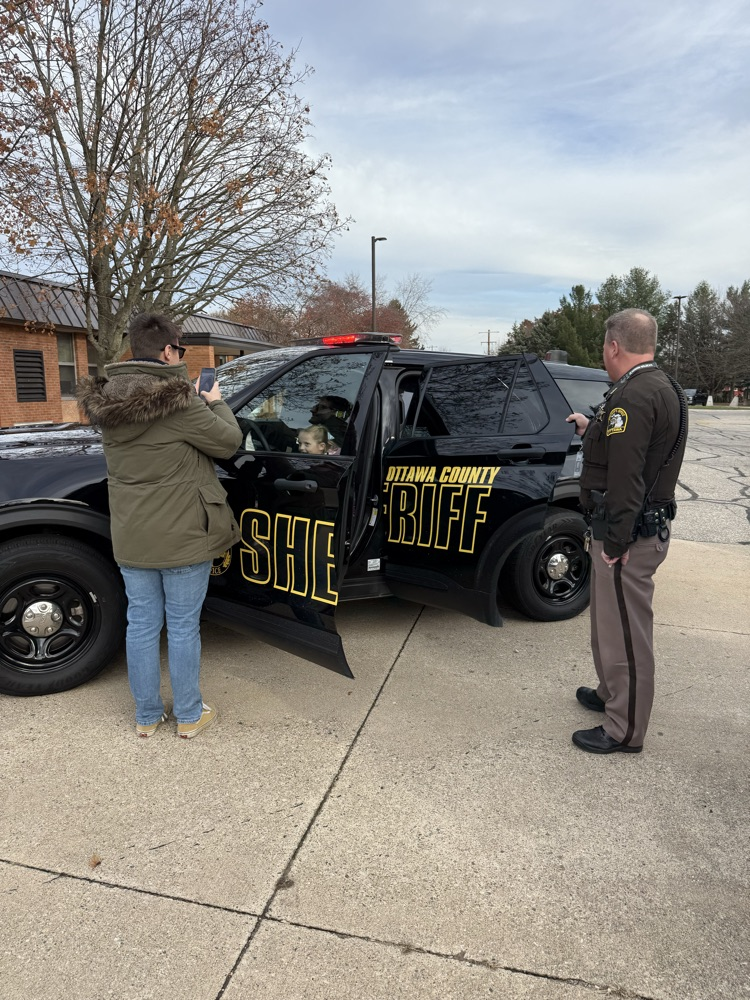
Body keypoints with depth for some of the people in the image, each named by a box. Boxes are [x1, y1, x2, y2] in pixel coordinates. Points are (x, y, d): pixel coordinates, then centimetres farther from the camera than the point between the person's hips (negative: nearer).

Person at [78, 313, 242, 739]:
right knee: (183, 627, 8)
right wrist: (215, 404, 6)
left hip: (132, 538, 6)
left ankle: (147, 716, 29)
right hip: (182, 537, -6)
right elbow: (229, 441, -11)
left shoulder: (108, 401, 3)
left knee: (142, 623, 15)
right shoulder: (178, 400, -19)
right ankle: (189, 716, 24)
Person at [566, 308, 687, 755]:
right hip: (651, 525, 11)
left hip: (629, 535, -11)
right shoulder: (664, 387, 13)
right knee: (615, 622, 24)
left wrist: (617, 540, -25)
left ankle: (625, 731, 15)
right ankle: (612, 694, 42)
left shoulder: (634, 395, -21)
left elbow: (626, 475, -27)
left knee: (625, 630, 1)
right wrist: (594, 429, 29)